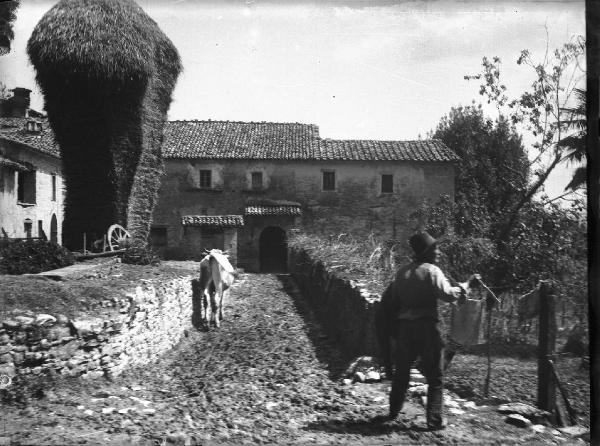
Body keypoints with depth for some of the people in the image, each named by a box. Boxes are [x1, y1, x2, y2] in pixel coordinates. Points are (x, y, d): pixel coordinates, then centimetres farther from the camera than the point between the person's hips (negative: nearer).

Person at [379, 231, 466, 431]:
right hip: (426, 326, -6)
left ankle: (394, 412, 30)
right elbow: (446, 293, -20)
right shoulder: (431, 270, -8)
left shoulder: (402, 272, 11)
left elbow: (389, 300, 14)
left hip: (404, 326, 6)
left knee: (401, 372, 19)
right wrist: (460, 291, -1)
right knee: (435, 376, 5)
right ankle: (434, 420, 5)